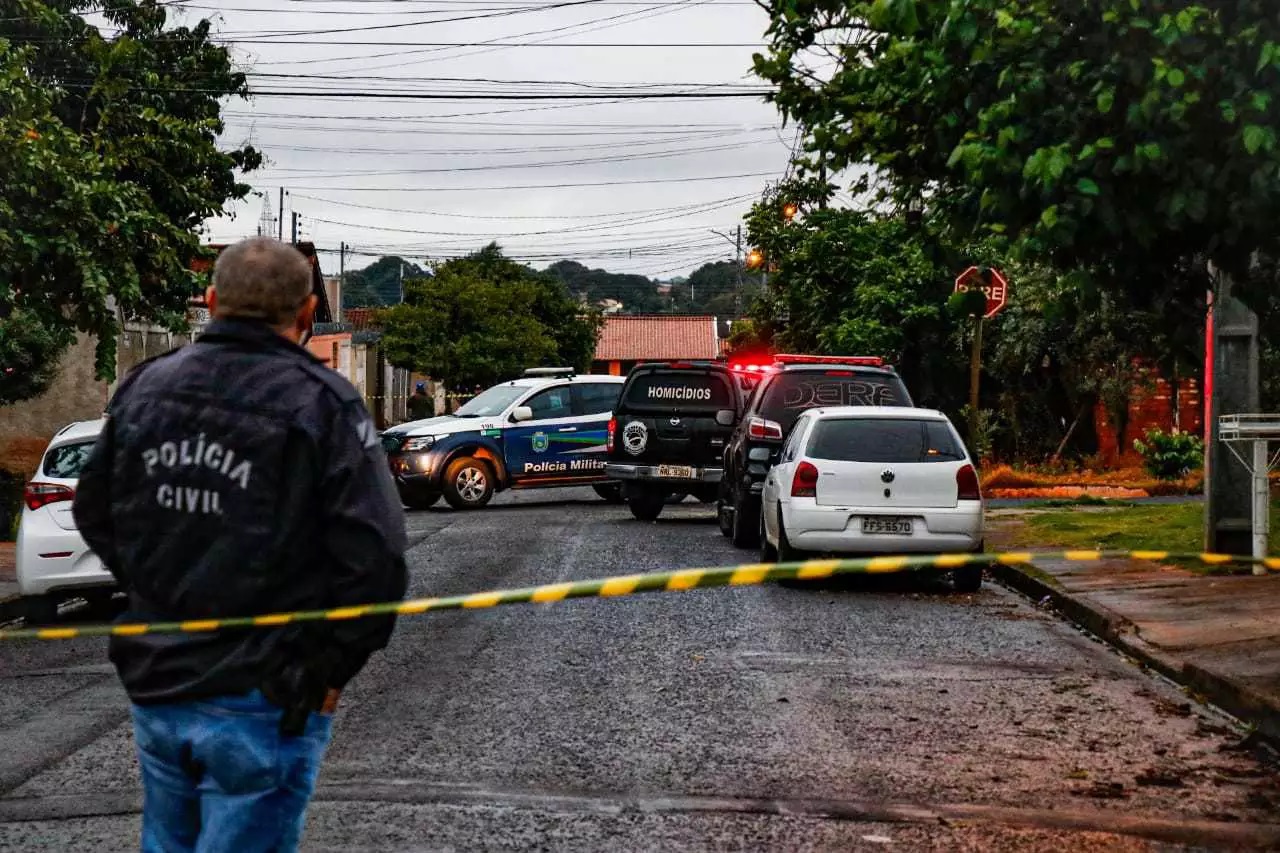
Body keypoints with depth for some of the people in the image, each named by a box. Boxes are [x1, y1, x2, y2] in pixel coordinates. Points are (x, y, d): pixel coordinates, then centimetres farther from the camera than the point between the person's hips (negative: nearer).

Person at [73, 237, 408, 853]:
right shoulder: (321, 404, -14)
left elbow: (94, 514, 14)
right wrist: (334, 666, -8)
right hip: (265, 701, -5)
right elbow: (373, 554, -21)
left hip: (155, 687, 6)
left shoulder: (144, 386, 3)